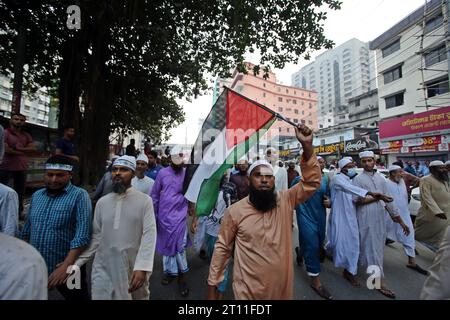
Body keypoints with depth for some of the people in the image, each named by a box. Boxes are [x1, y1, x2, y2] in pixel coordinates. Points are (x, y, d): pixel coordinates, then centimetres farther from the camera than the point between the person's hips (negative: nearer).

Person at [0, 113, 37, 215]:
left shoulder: (26, 135, 11)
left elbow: (33, 149, 1)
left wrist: (19, 148, -12)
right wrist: (23, 152, -7)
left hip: (22, 168, 5)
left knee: (20, 191, 13)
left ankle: (18, 212, 25)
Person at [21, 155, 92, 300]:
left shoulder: (79, 195, -15)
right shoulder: (36, 195, 5)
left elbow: (82, 235, -21)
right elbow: (27, 230, 13)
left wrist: (66, 266, -24)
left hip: (67, 268, -4)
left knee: (77, 297, 14)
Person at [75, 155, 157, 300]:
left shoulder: (145, 201, -10)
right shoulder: (101, 202, 3)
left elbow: (149, 236, -14)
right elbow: (96, 236, 6)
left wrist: (142, 268, -21)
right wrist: (76, 262, 1)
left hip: (134, 270, -2)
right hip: (103, 270, 2)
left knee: (138, 296, 17)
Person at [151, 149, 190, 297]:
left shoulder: (187, 174, -5)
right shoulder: (162, 173, -2)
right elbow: (155, 194, 3)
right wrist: (154, 214, 5)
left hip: (179, 215, -2)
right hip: (164, 215, 2)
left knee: (180, 246, 1)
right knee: (166, 244, 15)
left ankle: (182, 275, 22)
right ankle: (170, 271, 36)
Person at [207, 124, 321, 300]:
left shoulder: (285, 201, -8)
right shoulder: (235, 211, -15)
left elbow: (312, 182, -14)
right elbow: (222, 248, -7)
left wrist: (307, 145, -26)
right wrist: (212, 286, -3)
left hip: (282, 285, 3)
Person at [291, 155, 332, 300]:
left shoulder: (325, 178, 2)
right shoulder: (301, 178, -11)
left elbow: (327, 195, 12)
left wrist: (329, 202, -6)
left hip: (320, 215, 6)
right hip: (305, 214, -5)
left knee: (319, 243, 18)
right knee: (312, 245, -3)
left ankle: (300, 250, 51)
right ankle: (315, 280, 15)